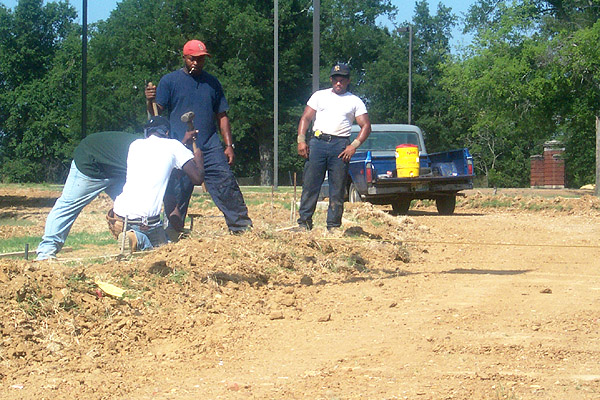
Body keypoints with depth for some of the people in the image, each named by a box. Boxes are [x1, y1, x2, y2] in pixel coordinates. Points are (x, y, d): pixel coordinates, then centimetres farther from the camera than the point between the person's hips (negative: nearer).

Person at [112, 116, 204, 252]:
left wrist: (184, 141, 47)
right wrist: (198, 158, 22)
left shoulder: (136, 145, 17)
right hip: (146, 219, -5)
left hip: (120, 212, 5)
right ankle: (138, 240, -18)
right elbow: (197, 178, 1)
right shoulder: (173, 145, 3)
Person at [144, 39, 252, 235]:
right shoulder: (169, 81, 7)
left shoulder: (212, 83, 17)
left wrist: (229, 145, 10)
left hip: (211, 147, 2)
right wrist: (150, 101, -24)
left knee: (226, 185, -9)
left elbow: (221, 116, 19)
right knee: (177, 192, -2)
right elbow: (156, 113, -1)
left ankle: (242, 227, -7)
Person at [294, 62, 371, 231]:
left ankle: (334, 226, 3)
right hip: (317, 142, 1)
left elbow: (366, 126, 7)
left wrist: (354, 146, -7)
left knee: (338, 189, -1)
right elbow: (305, 118, 11)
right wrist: (301, 141, -3)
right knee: (310, 184, -5)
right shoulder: (320, 96, 16)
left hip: (340, 145, 0)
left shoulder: (355, 101, 13)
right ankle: (304, 222, -1)